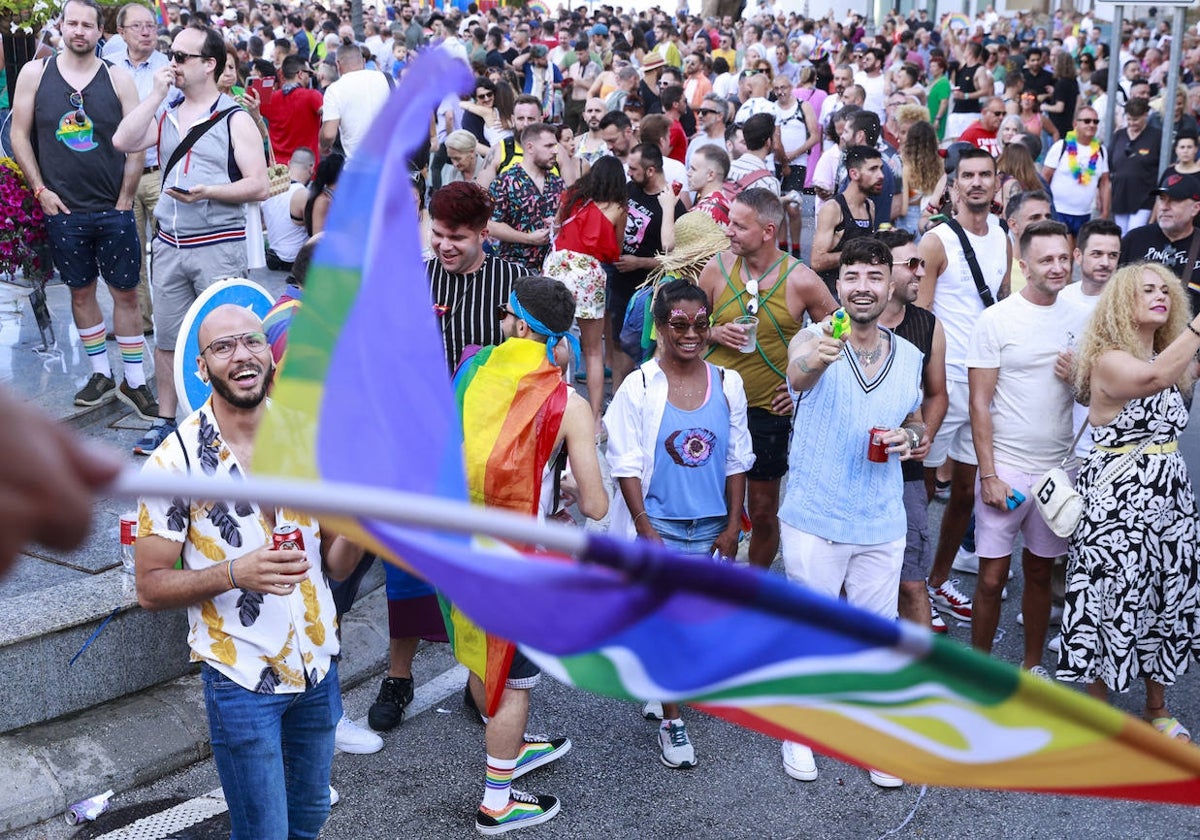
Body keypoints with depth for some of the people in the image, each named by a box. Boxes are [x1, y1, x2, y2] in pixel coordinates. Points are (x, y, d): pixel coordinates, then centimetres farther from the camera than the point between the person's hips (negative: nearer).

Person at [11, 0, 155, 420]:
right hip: (63, 210, 1)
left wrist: (125, 201, -4)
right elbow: (20, 135, 4)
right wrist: (40, 189, -3)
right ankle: (101, 374, 24)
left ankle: (134, 382, 11)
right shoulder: (35, 73, 1)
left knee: (125, 292, 3)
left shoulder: (117, 79, -1)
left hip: (114, 210, -1)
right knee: (80, 290, 11)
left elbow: (136, 144, -1)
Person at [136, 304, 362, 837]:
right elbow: (151, 588, -10)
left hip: (319, 667, 4)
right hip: (241, 679, -4)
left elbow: (335, 566, 3)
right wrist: (236, 572, -26)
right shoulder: (176, 461, -14)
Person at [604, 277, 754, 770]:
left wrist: (732, 526, 3)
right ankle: (670, 721, 10)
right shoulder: (639, 387, -9)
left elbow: (737, 461, 5)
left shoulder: (727, 384, 0)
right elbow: (625, 465, -8)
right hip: (660, 524, -3)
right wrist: (644, 529, -12)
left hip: (712, 525, 4)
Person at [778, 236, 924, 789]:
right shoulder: (815, 337, -10)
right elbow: (798, 374, -35)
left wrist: (910, 438, -6)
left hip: (882, 523, 3)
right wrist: (818, 358, -59)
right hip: (813, 519, -3)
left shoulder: (909, 356, 3)